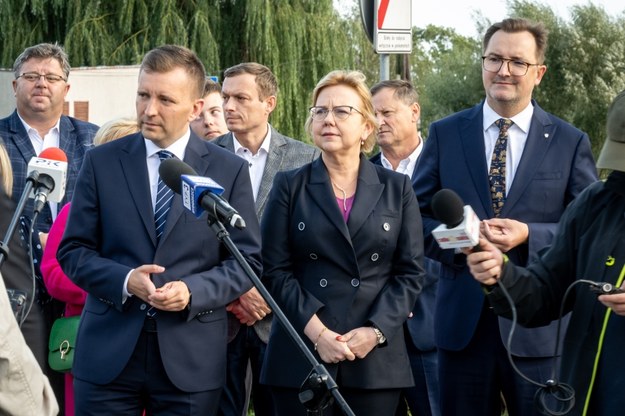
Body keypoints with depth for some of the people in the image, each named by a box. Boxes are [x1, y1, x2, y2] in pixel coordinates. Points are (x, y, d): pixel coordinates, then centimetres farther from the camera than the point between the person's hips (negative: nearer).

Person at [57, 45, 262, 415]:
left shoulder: (229, 170, 3)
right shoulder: (102, 162, 5)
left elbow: (247, 260, 3)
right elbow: (73, 250, 5)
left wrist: (192, 291, -14)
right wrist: (124, 280, -13)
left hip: (191, 359, 0)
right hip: (108, 354, 1)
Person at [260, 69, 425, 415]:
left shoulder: (397, 188, 9)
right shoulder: (289, 186, 6)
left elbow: (410, 272, 4)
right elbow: (275, 270, -1)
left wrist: (375, 331, -9)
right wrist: (316, 332, -12)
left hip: (377, 358, 1)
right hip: (301, 357, -1)